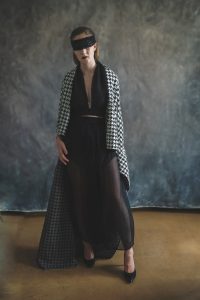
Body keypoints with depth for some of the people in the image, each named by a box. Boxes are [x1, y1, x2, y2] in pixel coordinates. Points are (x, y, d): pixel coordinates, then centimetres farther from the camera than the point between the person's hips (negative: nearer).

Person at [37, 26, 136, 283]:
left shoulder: (110, 76, 0)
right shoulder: (69, 78, 4)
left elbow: (115, 113, 0)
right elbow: (63, 111, 9)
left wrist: (116, 145, -5)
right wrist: (59, 139, -2)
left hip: (103, 141, -2)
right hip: (76, 142, 2)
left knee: (115, 197, -5)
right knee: (81, 196, 9)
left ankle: (129, 251, 14)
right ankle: (87, 244, 31)